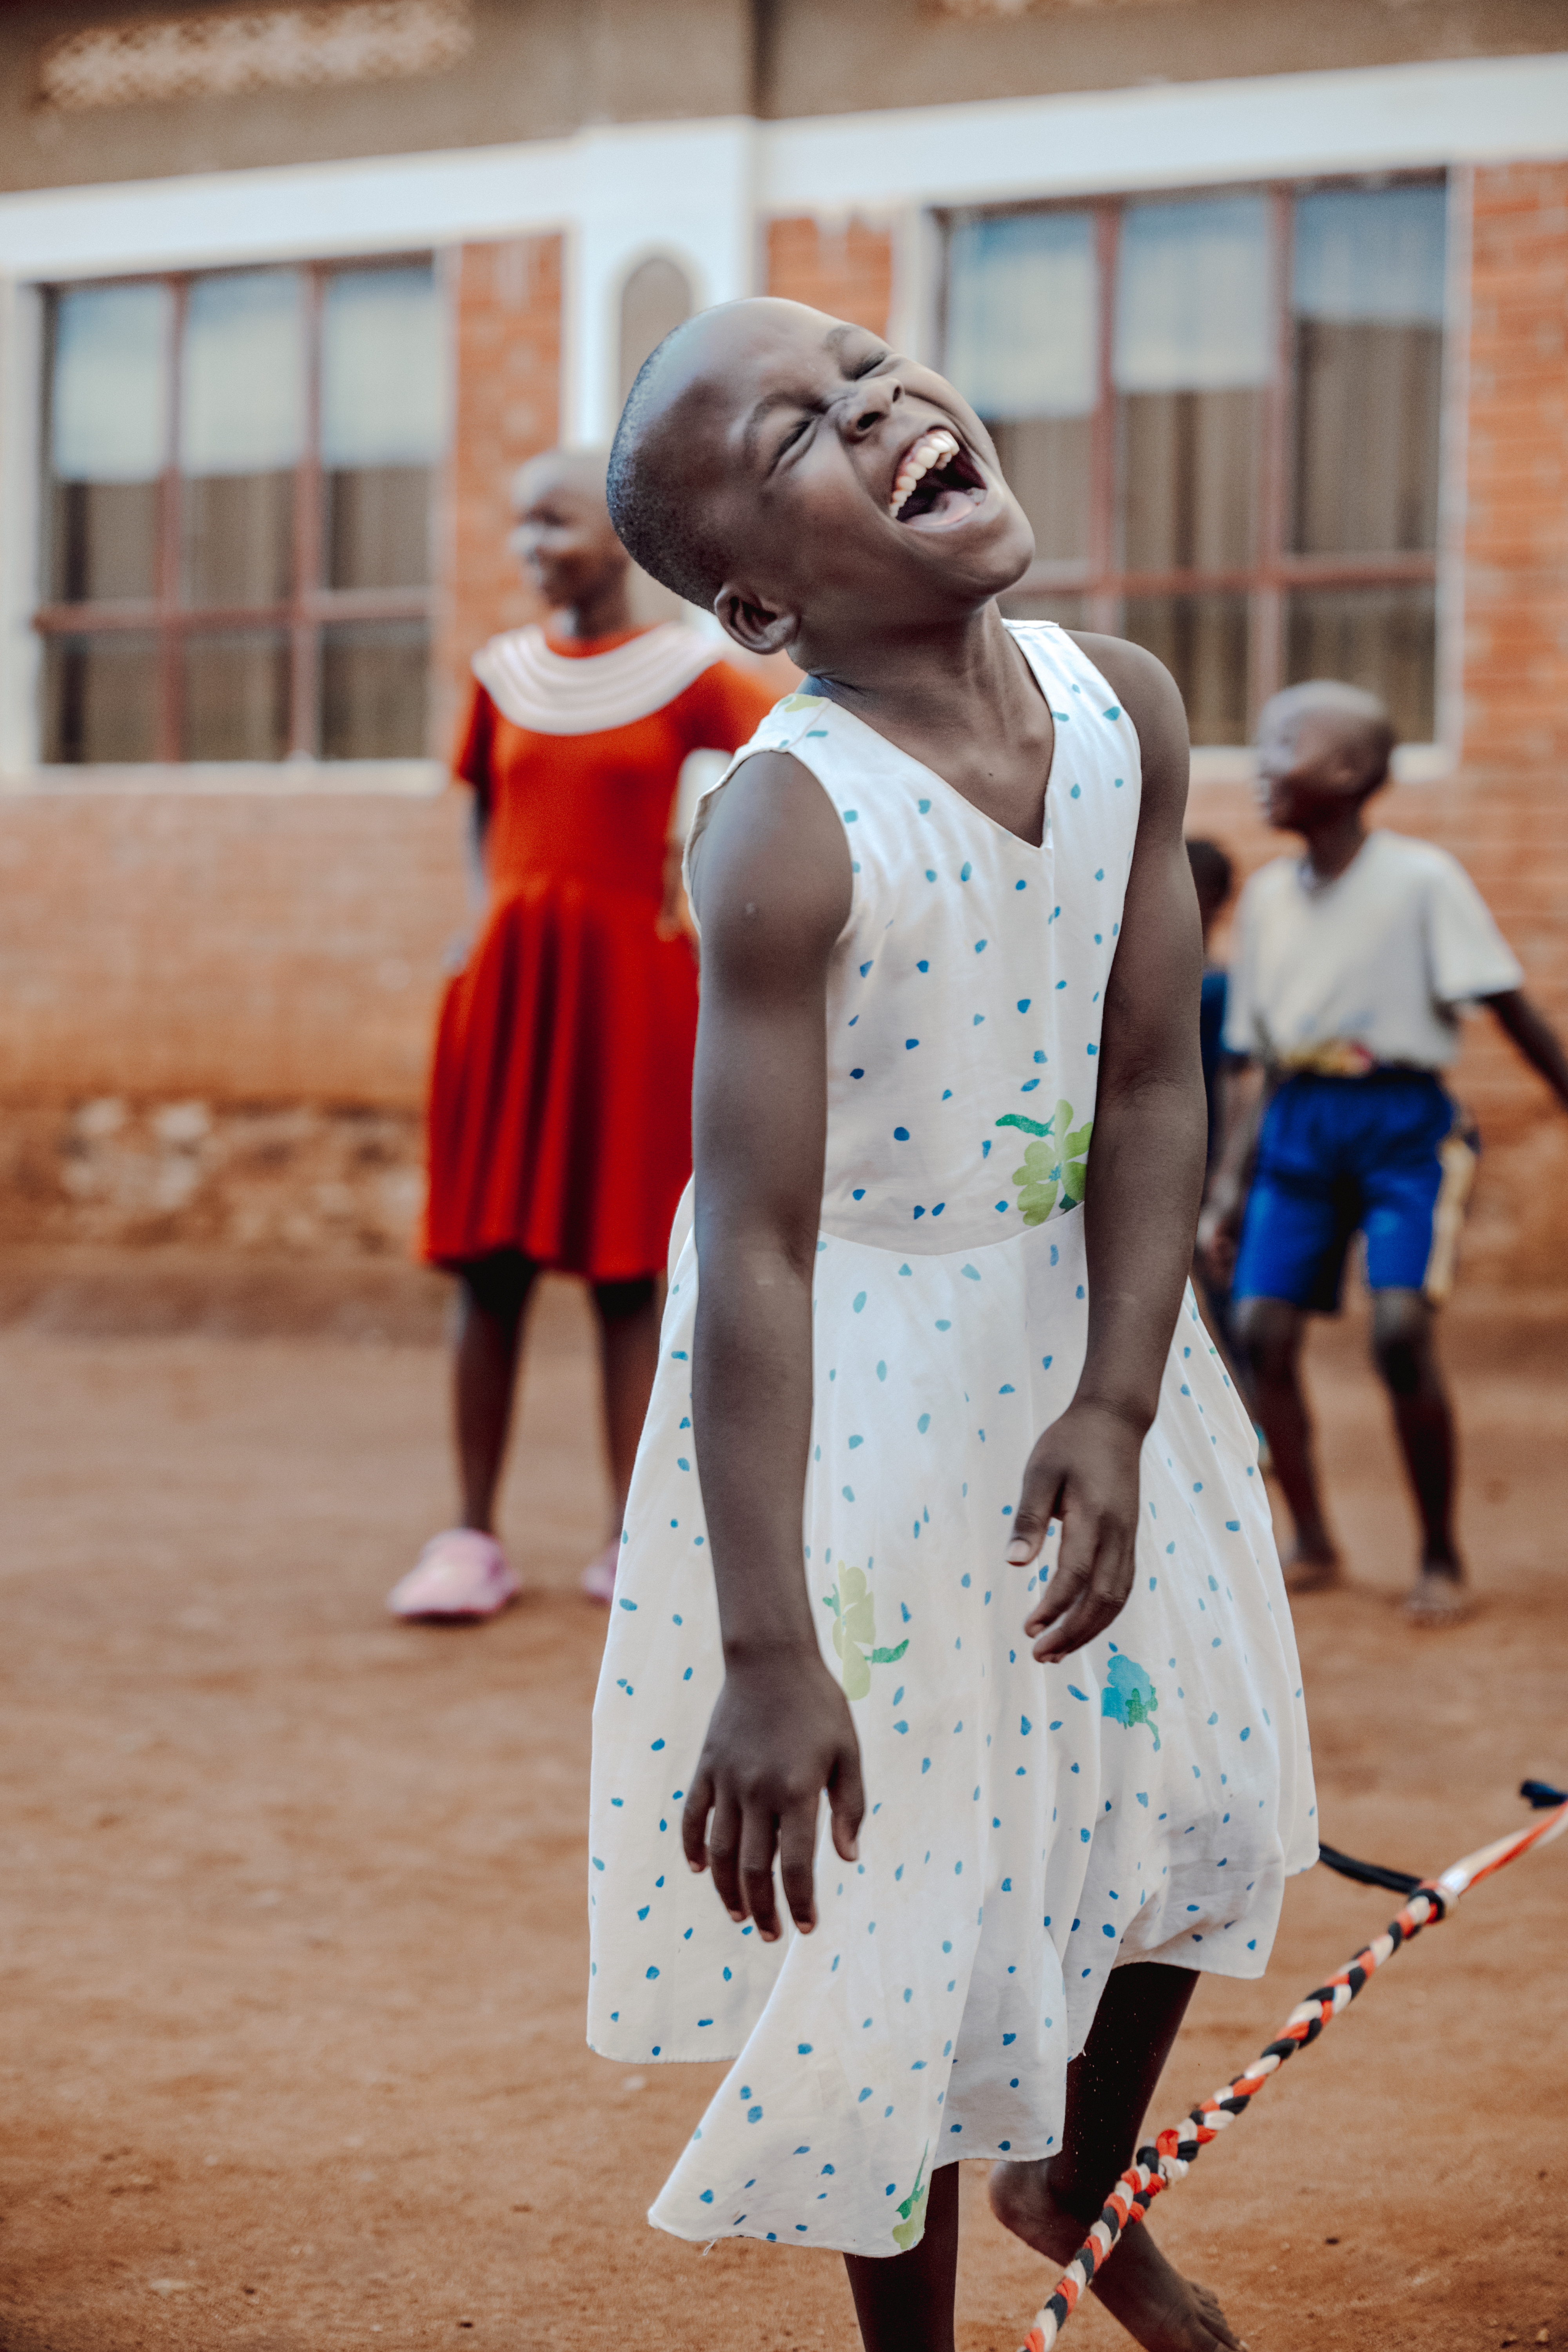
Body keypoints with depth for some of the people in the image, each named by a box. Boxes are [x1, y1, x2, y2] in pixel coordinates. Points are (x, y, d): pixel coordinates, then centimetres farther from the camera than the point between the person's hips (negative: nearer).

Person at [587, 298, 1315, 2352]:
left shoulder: (1125, 713, -10)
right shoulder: (788, 831, -27)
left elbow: (1152, 1085, -6)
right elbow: (758, 1246, -29)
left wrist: (1118, 1403, -16)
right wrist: (768, 1649, -30)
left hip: (1075, 1320, 6)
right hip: (862, 1388, -6)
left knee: (1198, 1791, 18)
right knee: (911, 1877, 6)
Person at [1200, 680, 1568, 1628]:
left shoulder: (1423, 879, -6)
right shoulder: (1269, 895, 11)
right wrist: (1230, 1183, 13)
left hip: (1404, 1122, -5)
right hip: (1299, 1126, 6)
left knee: (1401, 1329, -18)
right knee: (1263, 1327, -5)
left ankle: (1442, 1559, -2)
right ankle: (1314, 1546, 11)